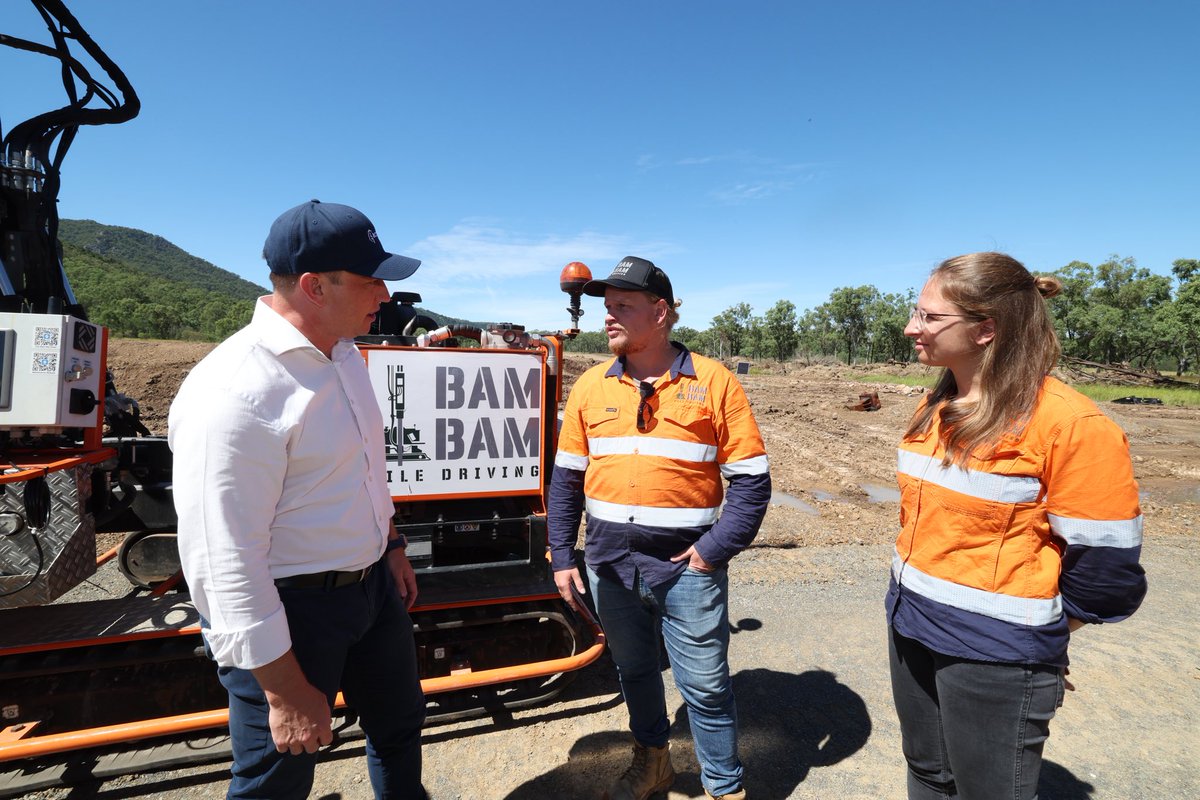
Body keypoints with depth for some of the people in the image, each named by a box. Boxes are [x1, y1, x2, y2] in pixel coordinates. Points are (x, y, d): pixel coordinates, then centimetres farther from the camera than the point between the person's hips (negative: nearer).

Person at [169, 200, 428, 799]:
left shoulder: (342, 352, 1)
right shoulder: (232, 393, -27)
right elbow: (227, 564, -25)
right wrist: (285, 692, -19)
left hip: (371, 584, 8)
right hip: (287, 609, -8)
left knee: (401, 724, 27)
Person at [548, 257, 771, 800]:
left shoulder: (714, 382, -8)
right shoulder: (590, 386, 2)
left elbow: (751, 479, -7)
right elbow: (567, 477, 6)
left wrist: (717, 549, -14)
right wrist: (561, 556, 3)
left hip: (687, 565, -3)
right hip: (609, 563, 4)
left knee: (705, 686, 9)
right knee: (633, 671, 22)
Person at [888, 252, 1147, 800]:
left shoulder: (1071, 424, -20)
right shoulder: (934, 409, 3)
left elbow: (1104, 567, -16)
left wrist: (1035, 633, -2)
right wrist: (912, 599, 15)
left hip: (995, 654, -7)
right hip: (910, 629, 7)